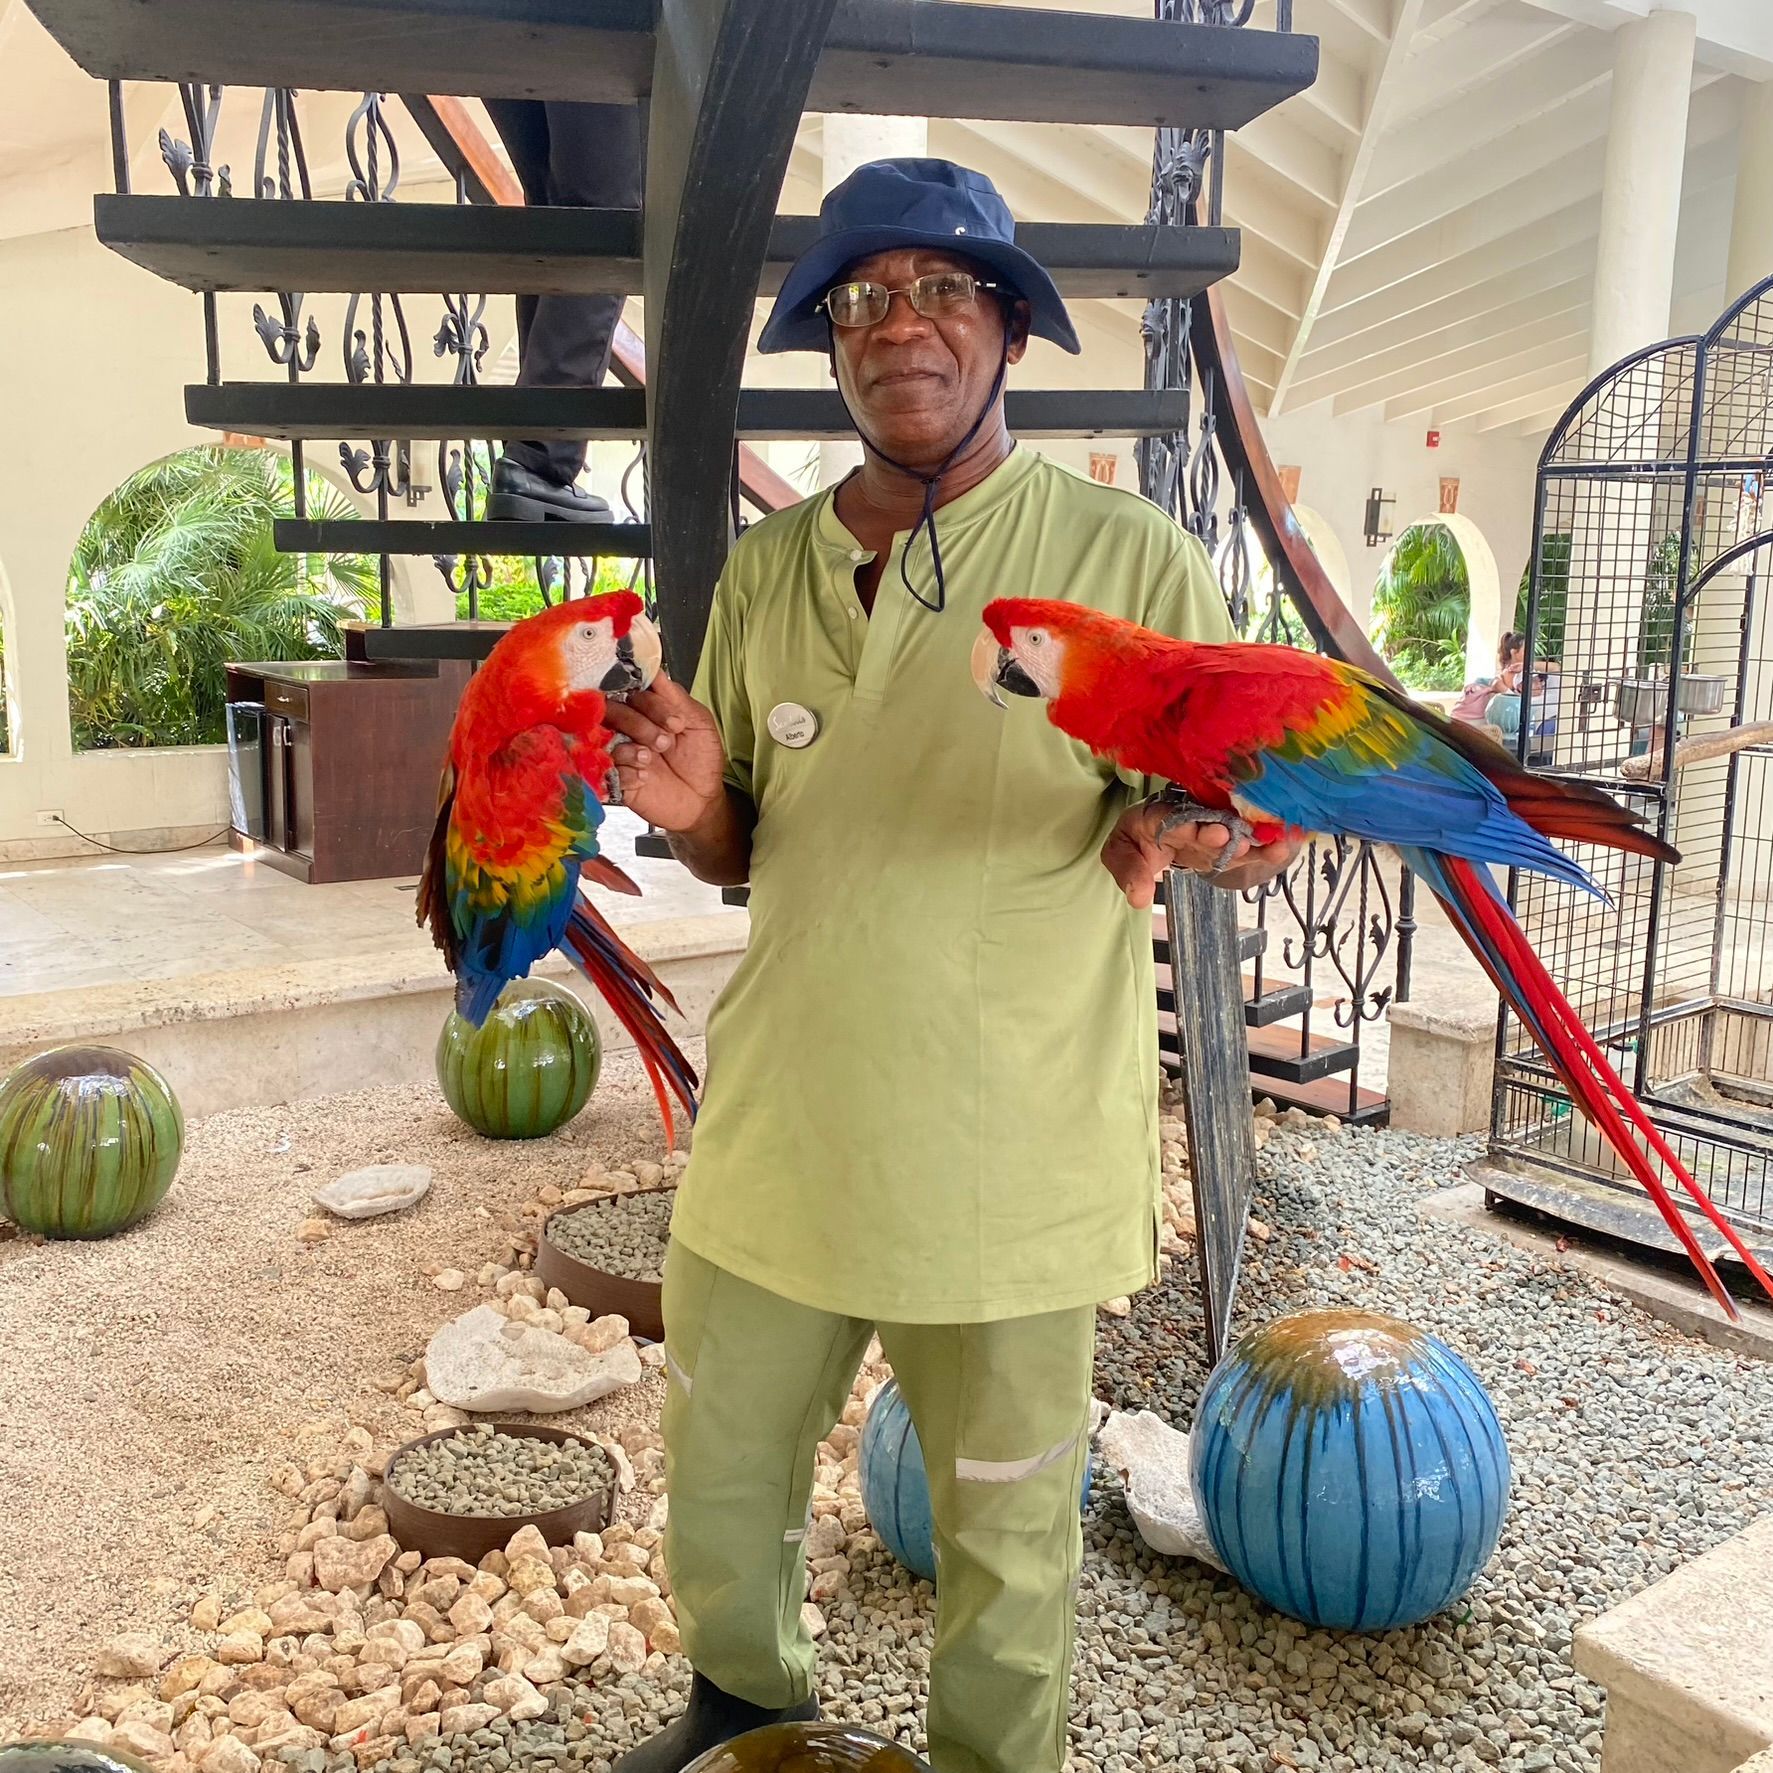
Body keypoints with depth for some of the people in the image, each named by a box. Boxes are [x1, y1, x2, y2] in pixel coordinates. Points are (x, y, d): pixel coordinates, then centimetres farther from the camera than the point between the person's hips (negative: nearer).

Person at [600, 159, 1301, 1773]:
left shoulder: (1135, 559, -9)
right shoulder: (764, 568, 4)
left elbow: (1258, 831, -5)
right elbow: (737, 856, 11)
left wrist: (1185, 832, -28)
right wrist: (695, 804, -13)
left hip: (1005, 1163, -4)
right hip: (773, 1139, 5)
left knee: (1004, 1526, 14)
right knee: (718, 1468, 23)